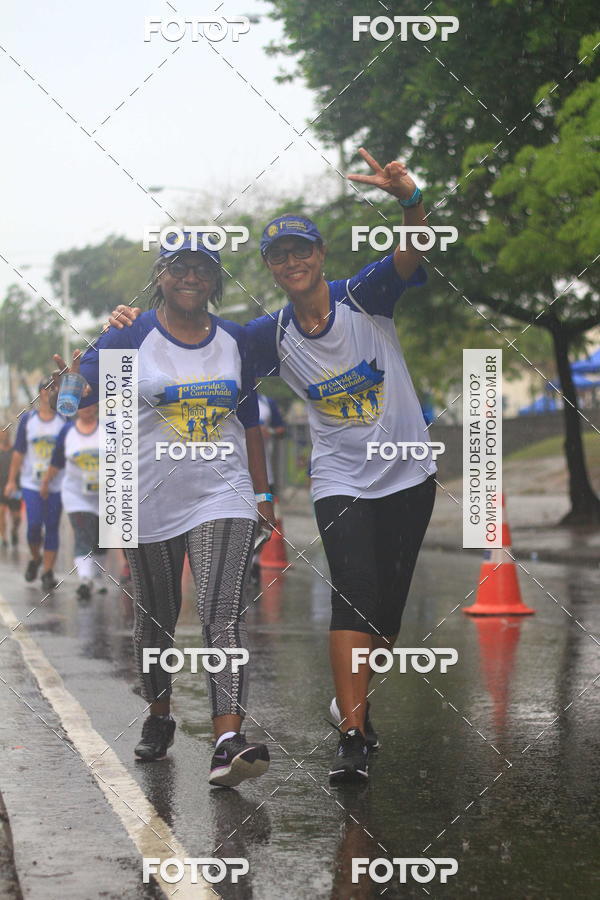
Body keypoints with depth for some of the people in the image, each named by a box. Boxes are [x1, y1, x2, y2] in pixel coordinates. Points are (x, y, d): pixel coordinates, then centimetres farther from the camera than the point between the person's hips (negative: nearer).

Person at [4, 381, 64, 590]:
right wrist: (11, 480, 5)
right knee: (34, 525, -8)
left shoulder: (64, 421, 2)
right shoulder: (27, 420, 4)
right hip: (31, 483, 0)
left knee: (52, 528, 0)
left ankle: (47, 572, 6)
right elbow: (18, 452, 7)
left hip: (56, 485, 0)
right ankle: (35, 559, 19)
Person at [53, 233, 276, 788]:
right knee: (155, 618, 12)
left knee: (223, 613, -15)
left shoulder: (236, 341, 8)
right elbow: (82, 392, -8)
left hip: (223, 496, 0)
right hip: (151, 498, 0)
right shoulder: (131, 338, -1)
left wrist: (263, 495, 13)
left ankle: (229, 741, -25)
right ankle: (159, 717, 37)